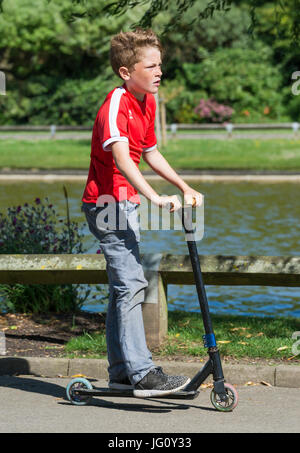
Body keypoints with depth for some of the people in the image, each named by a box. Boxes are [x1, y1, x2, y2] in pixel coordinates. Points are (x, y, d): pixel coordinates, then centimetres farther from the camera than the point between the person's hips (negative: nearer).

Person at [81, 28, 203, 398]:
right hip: (108, 203, -10)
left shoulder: (147, 103, 9)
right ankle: (143, 375, -17)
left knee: (123, 287, 14)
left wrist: (184, 188, 18)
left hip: (126, 204, 10)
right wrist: (155, 198, -45)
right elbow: (121, 158, -35)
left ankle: (120, 372, 22)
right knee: (131, 284, -15)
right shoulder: (115, 105, -20)